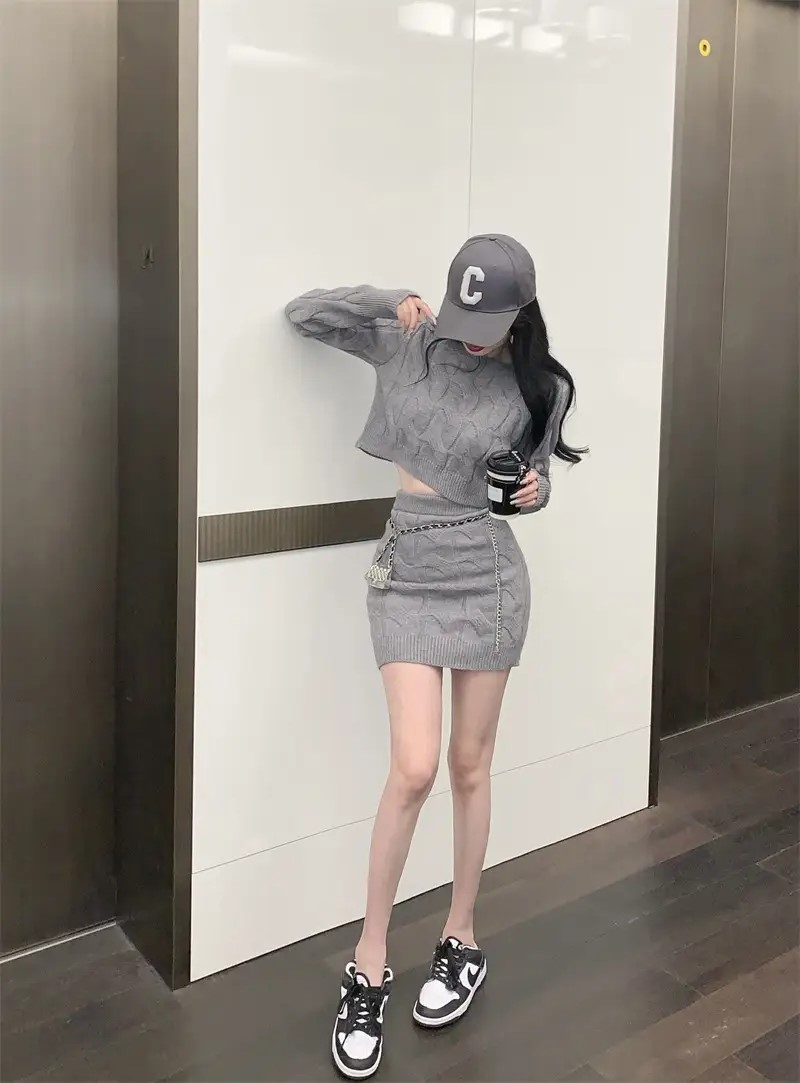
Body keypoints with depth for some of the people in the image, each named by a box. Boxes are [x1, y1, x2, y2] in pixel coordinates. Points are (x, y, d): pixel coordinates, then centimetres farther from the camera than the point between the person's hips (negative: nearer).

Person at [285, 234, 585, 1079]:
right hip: (408, 575, 0)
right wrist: (389, 302, -8)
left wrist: (533, 494, -12)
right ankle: (368, 968, 8)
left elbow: (532, 476, 11)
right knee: (414, 769, -9)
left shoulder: (540, 388, -2)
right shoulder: (404, 343, -1)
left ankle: (461, 939, 28)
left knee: (470, 766, 9)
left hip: (490, 579, 1)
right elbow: (303, 313, 5)